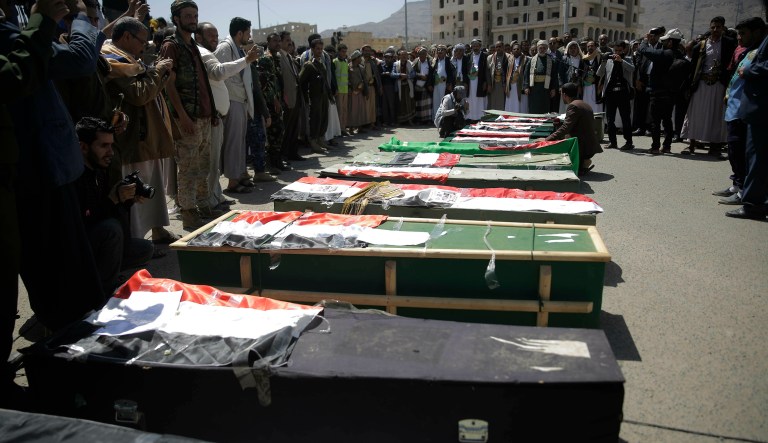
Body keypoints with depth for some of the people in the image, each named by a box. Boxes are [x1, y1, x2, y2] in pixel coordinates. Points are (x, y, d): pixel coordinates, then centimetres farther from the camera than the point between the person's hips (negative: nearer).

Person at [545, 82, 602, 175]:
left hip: (582, 147, -10)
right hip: (589, 145, 10)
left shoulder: (573, 106, -15)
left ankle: (582, 164, -6)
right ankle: (583, 162, 11)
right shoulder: (584, 104, 15)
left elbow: (565, 128, -23)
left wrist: (547, 140, -24)